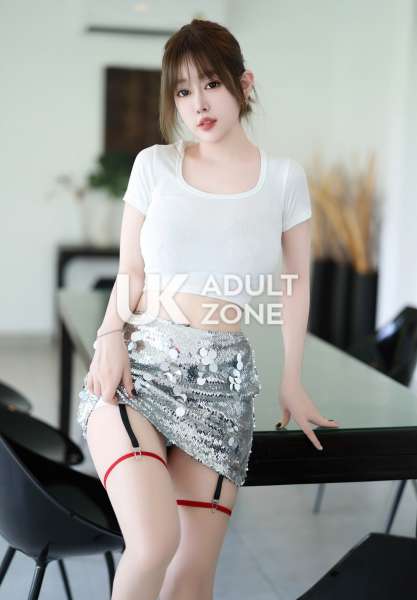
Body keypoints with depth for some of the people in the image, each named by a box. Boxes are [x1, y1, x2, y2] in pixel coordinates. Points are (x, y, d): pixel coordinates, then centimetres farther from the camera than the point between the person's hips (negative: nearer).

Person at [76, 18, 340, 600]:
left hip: (223, 377, 1)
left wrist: (293, 382, 13)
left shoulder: (284, 178, 4)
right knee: (155, 543, -23)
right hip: (138, 362, -1)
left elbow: (299, 284, 13)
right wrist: (112, 337, -12)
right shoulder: (155, 165, 3)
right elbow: (129, 272, 6)